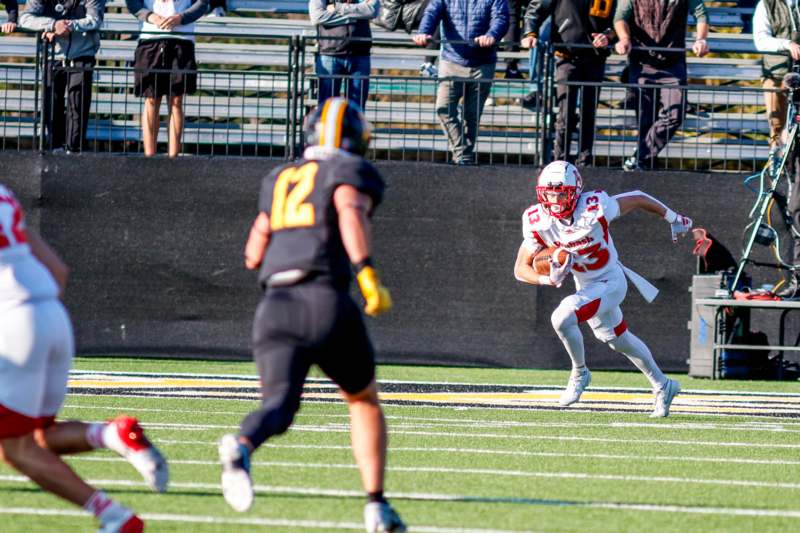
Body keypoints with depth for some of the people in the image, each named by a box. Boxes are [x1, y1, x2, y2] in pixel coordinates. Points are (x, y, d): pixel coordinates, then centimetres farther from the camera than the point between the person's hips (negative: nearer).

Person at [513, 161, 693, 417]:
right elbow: (521, 269, -10)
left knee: (562, 319, -25)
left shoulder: (595, 209, -29)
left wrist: (673, 219, 1)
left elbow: (638, 198, -13)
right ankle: (662, 387, 42)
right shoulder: (538, 222, -15)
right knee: (620, 340, 22)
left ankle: (579, 373, 1)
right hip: (585, 287, 6)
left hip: (610, 283, -6)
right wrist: (548, 279, -31)